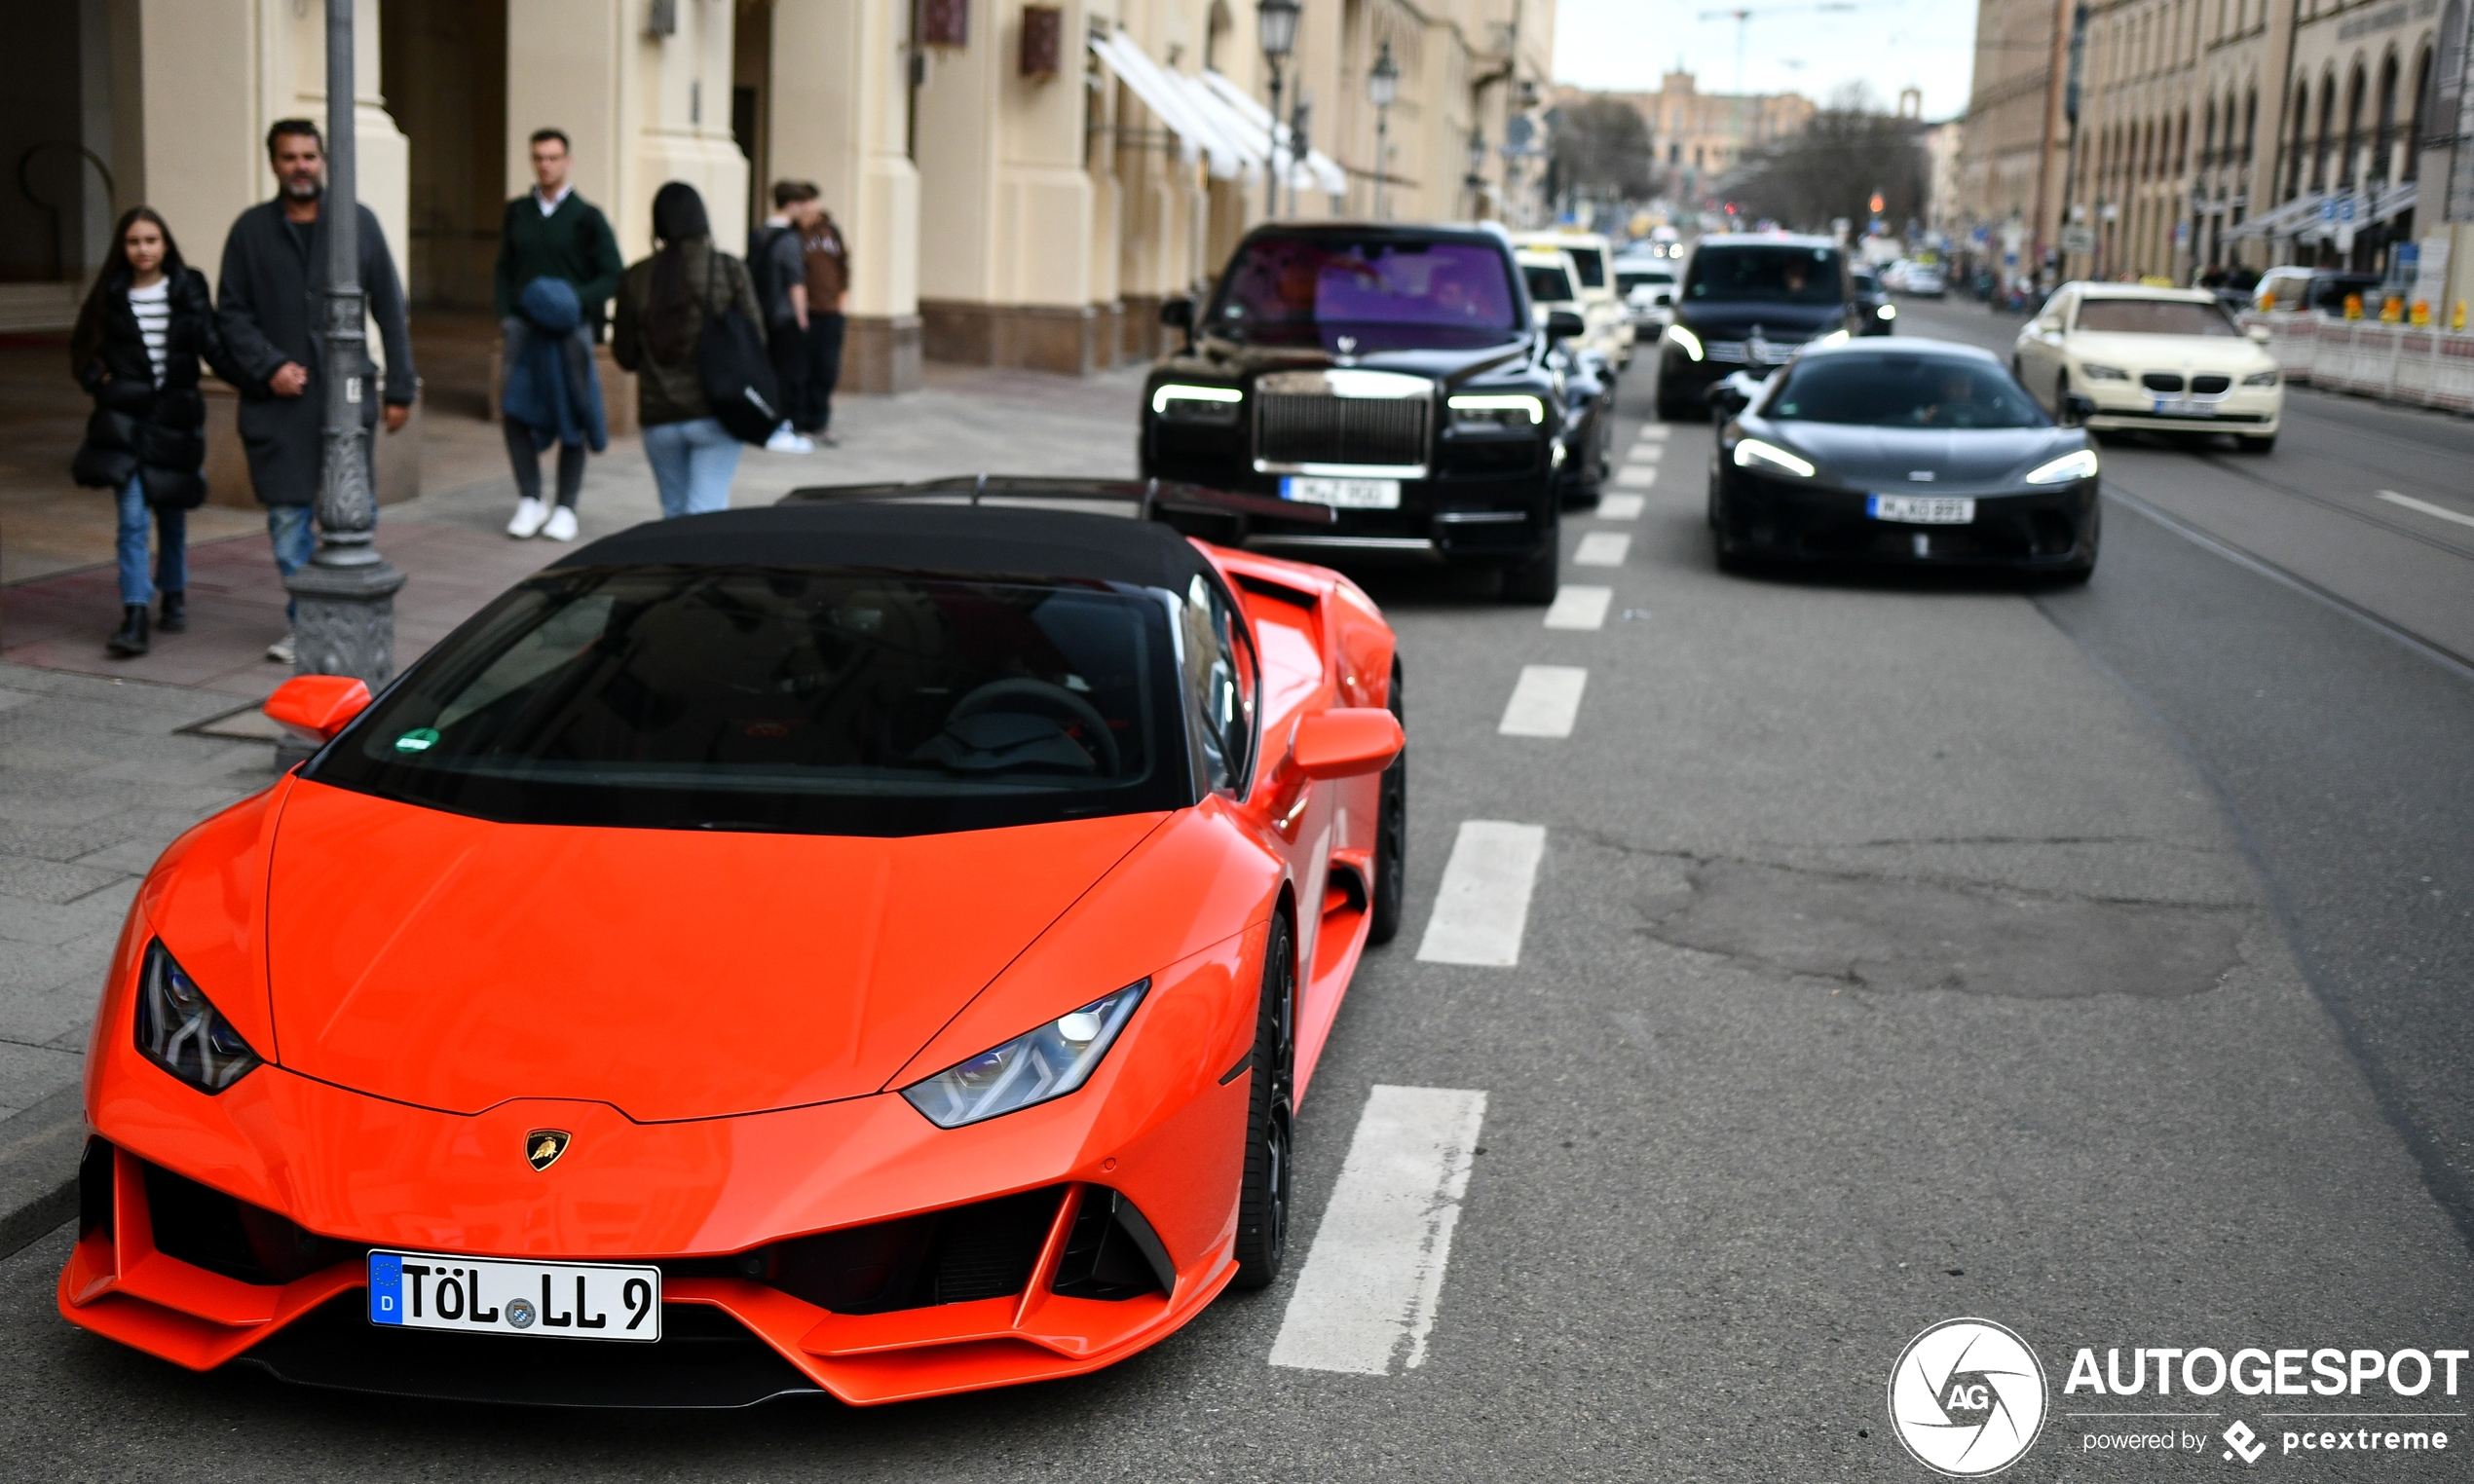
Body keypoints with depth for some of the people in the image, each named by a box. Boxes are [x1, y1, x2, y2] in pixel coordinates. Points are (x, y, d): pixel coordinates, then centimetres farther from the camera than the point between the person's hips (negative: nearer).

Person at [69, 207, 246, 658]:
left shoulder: (189, 291, 1)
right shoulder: (111, 295, 4)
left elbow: (215, 349, -6)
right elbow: (83, 350, 14)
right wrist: (100, 382, -5)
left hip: (176, 415, 0)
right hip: (125, 417, 0)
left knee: (172, 514, 12)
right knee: (132, 516, -8)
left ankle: (174, 596, 33)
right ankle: (134, 618, -11)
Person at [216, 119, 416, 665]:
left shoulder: (358, 222, 4)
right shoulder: (251, 229, 6)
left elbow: (389, 309, 6)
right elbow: (231, 312, 7)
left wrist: (400, 388, 3)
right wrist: (269, 366, -8)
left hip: (345, 394, -1)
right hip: (277, 398, 1)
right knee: (287, 516, 3)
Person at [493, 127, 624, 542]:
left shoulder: (587, 218, 0)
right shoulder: (517, 213, 11)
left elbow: (614, 276, -2)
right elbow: (504, 270, 15)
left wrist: (577, 300, -17)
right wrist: (506, 317, 2)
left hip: (571, 330, -2)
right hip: (524, 328, 2)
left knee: (571, 419, 2)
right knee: (514, 412, -8)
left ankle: (565, 508, 11)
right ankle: (529, 501, 4)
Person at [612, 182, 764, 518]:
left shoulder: (636, 278, -1)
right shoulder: (729, 269, -5)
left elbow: (624, 355, 5)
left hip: (658, 417, 2)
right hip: (714, 413, -2)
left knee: (675, 515, 16)